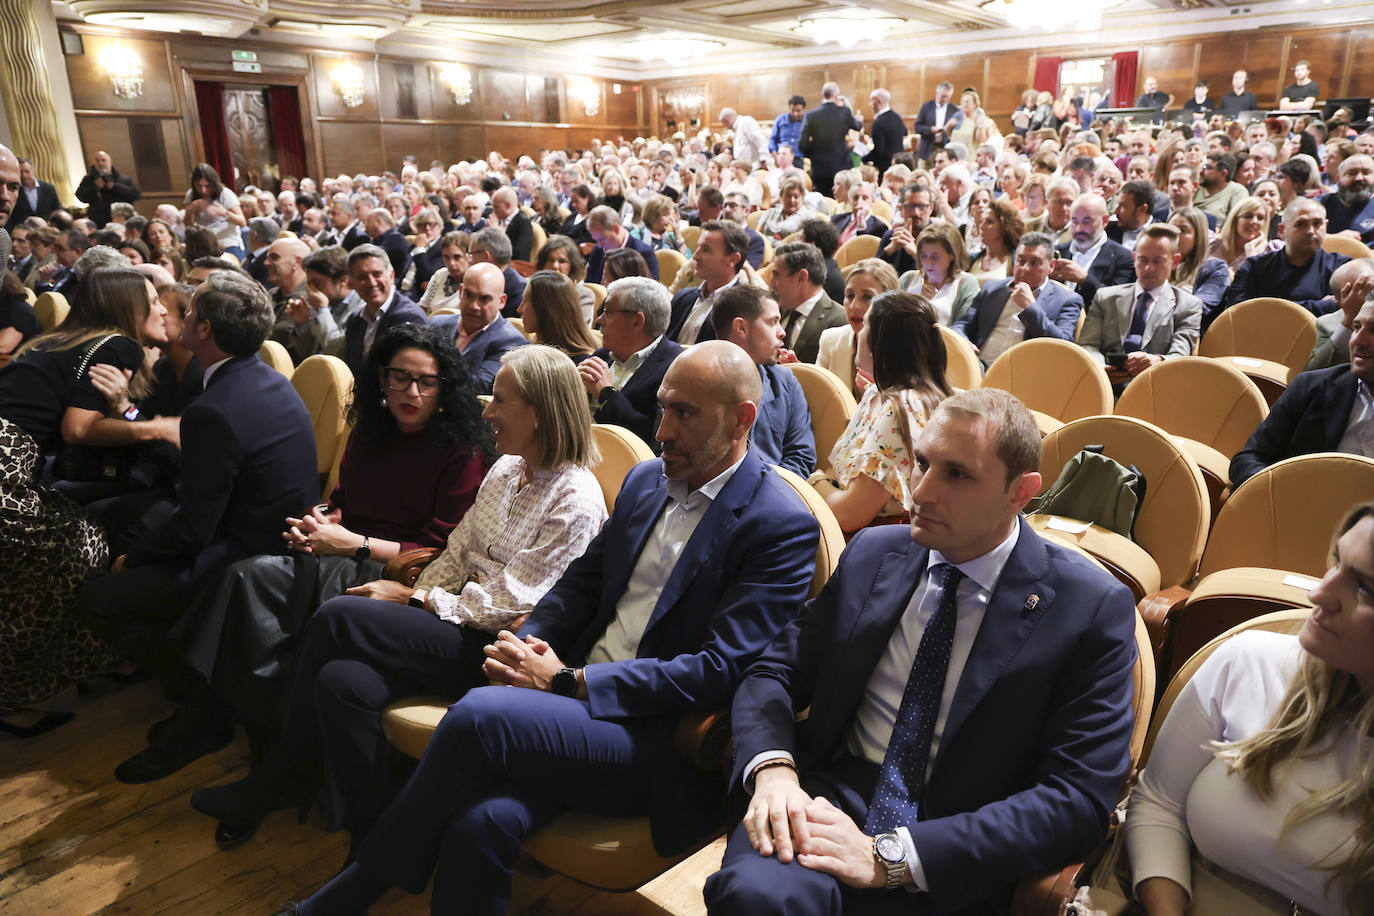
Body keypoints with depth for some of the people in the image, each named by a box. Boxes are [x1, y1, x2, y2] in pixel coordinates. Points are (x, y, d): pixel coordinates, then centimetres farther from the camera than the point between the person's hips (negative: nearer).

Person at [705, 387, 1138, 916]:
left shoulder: (1092, 608, -5)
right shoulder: (870, 555, 6)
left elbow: (1077, 799, -11)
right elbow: (774, 672, 9)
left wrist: (891, 856, -19)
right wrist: (772, 768, -14)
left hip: (945, 869, -3)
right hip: (829, 798, 3)